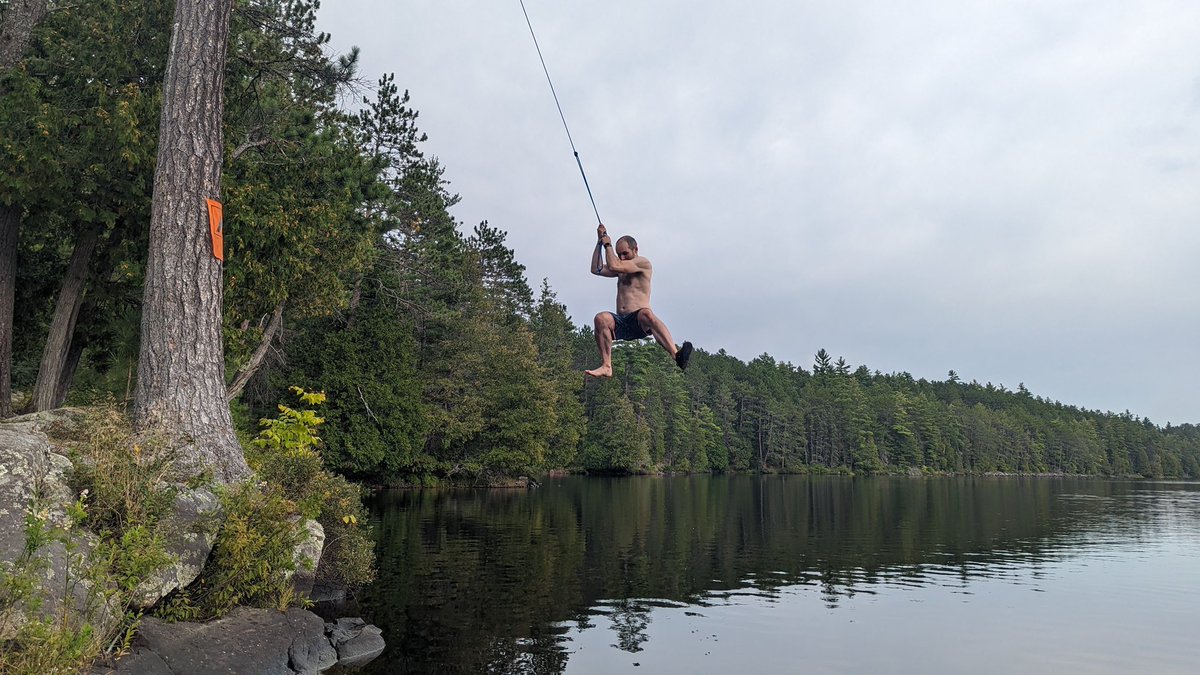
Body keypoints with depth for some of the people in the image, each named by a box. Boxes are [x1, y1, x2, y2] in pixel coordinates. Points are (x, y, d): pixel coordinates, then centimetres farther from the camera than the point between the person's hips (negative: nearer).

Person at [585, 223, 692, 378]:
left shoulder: (643, 263, 2)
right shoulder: (622, 269, 26)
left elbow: (614, 266, -10)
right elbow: (596, 269, 23)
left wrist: (608, 245, 5)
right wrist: (600, 242, 21)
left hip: (640, 323, -6)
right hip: (621, 323, 6)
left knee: (646, 313, -41)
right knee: (601, 318, -27)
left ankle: (676, 355, -59)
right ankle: (606, 367, -33)